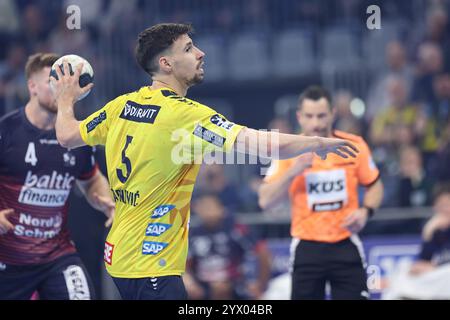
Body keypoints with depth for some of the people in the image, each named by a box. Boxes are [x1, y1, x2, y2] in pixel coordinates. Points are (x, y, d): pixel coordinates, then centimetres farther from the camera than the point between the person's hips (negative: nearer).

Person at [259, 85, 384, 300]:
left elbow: (374, 185, 13)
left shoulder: (354, 145, -1)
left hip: (345, 247, 1)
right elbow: (265, 201, -9)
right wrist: (292, 172, -23)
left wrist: (365, 211, -7)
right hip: (307, 248, 0)